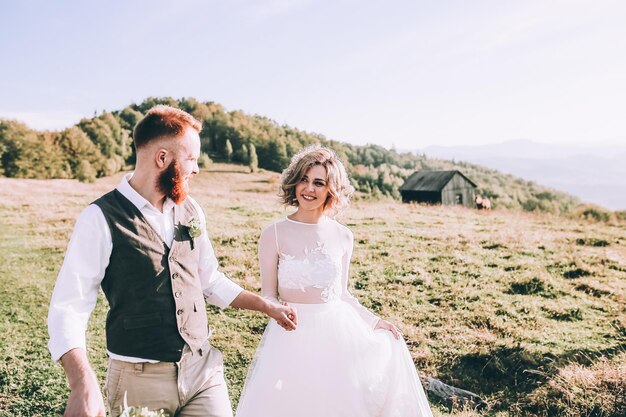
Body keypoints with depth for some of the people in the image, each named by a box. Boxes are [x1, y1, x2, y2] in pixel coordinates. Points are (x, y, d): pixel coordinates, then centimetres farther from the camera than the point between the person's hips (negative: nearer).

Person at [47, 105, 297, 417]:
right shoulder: (101, 218, -13)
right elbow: (69, 305, -15)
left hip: (203, 368, 5)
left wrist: (267, 306, 14)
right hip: (139, 378, -4)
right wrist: (83, 384, -29)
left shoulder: (190, 210, 4)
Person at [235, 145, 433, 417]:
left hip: (337, 331, 3)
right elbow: (268, 294, -3)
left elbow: (341, 293, 10)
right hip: (292, 335, -2)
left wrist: (374, 321, 6)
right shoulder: (274, 234, -8)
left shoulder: (342, 236, 0)